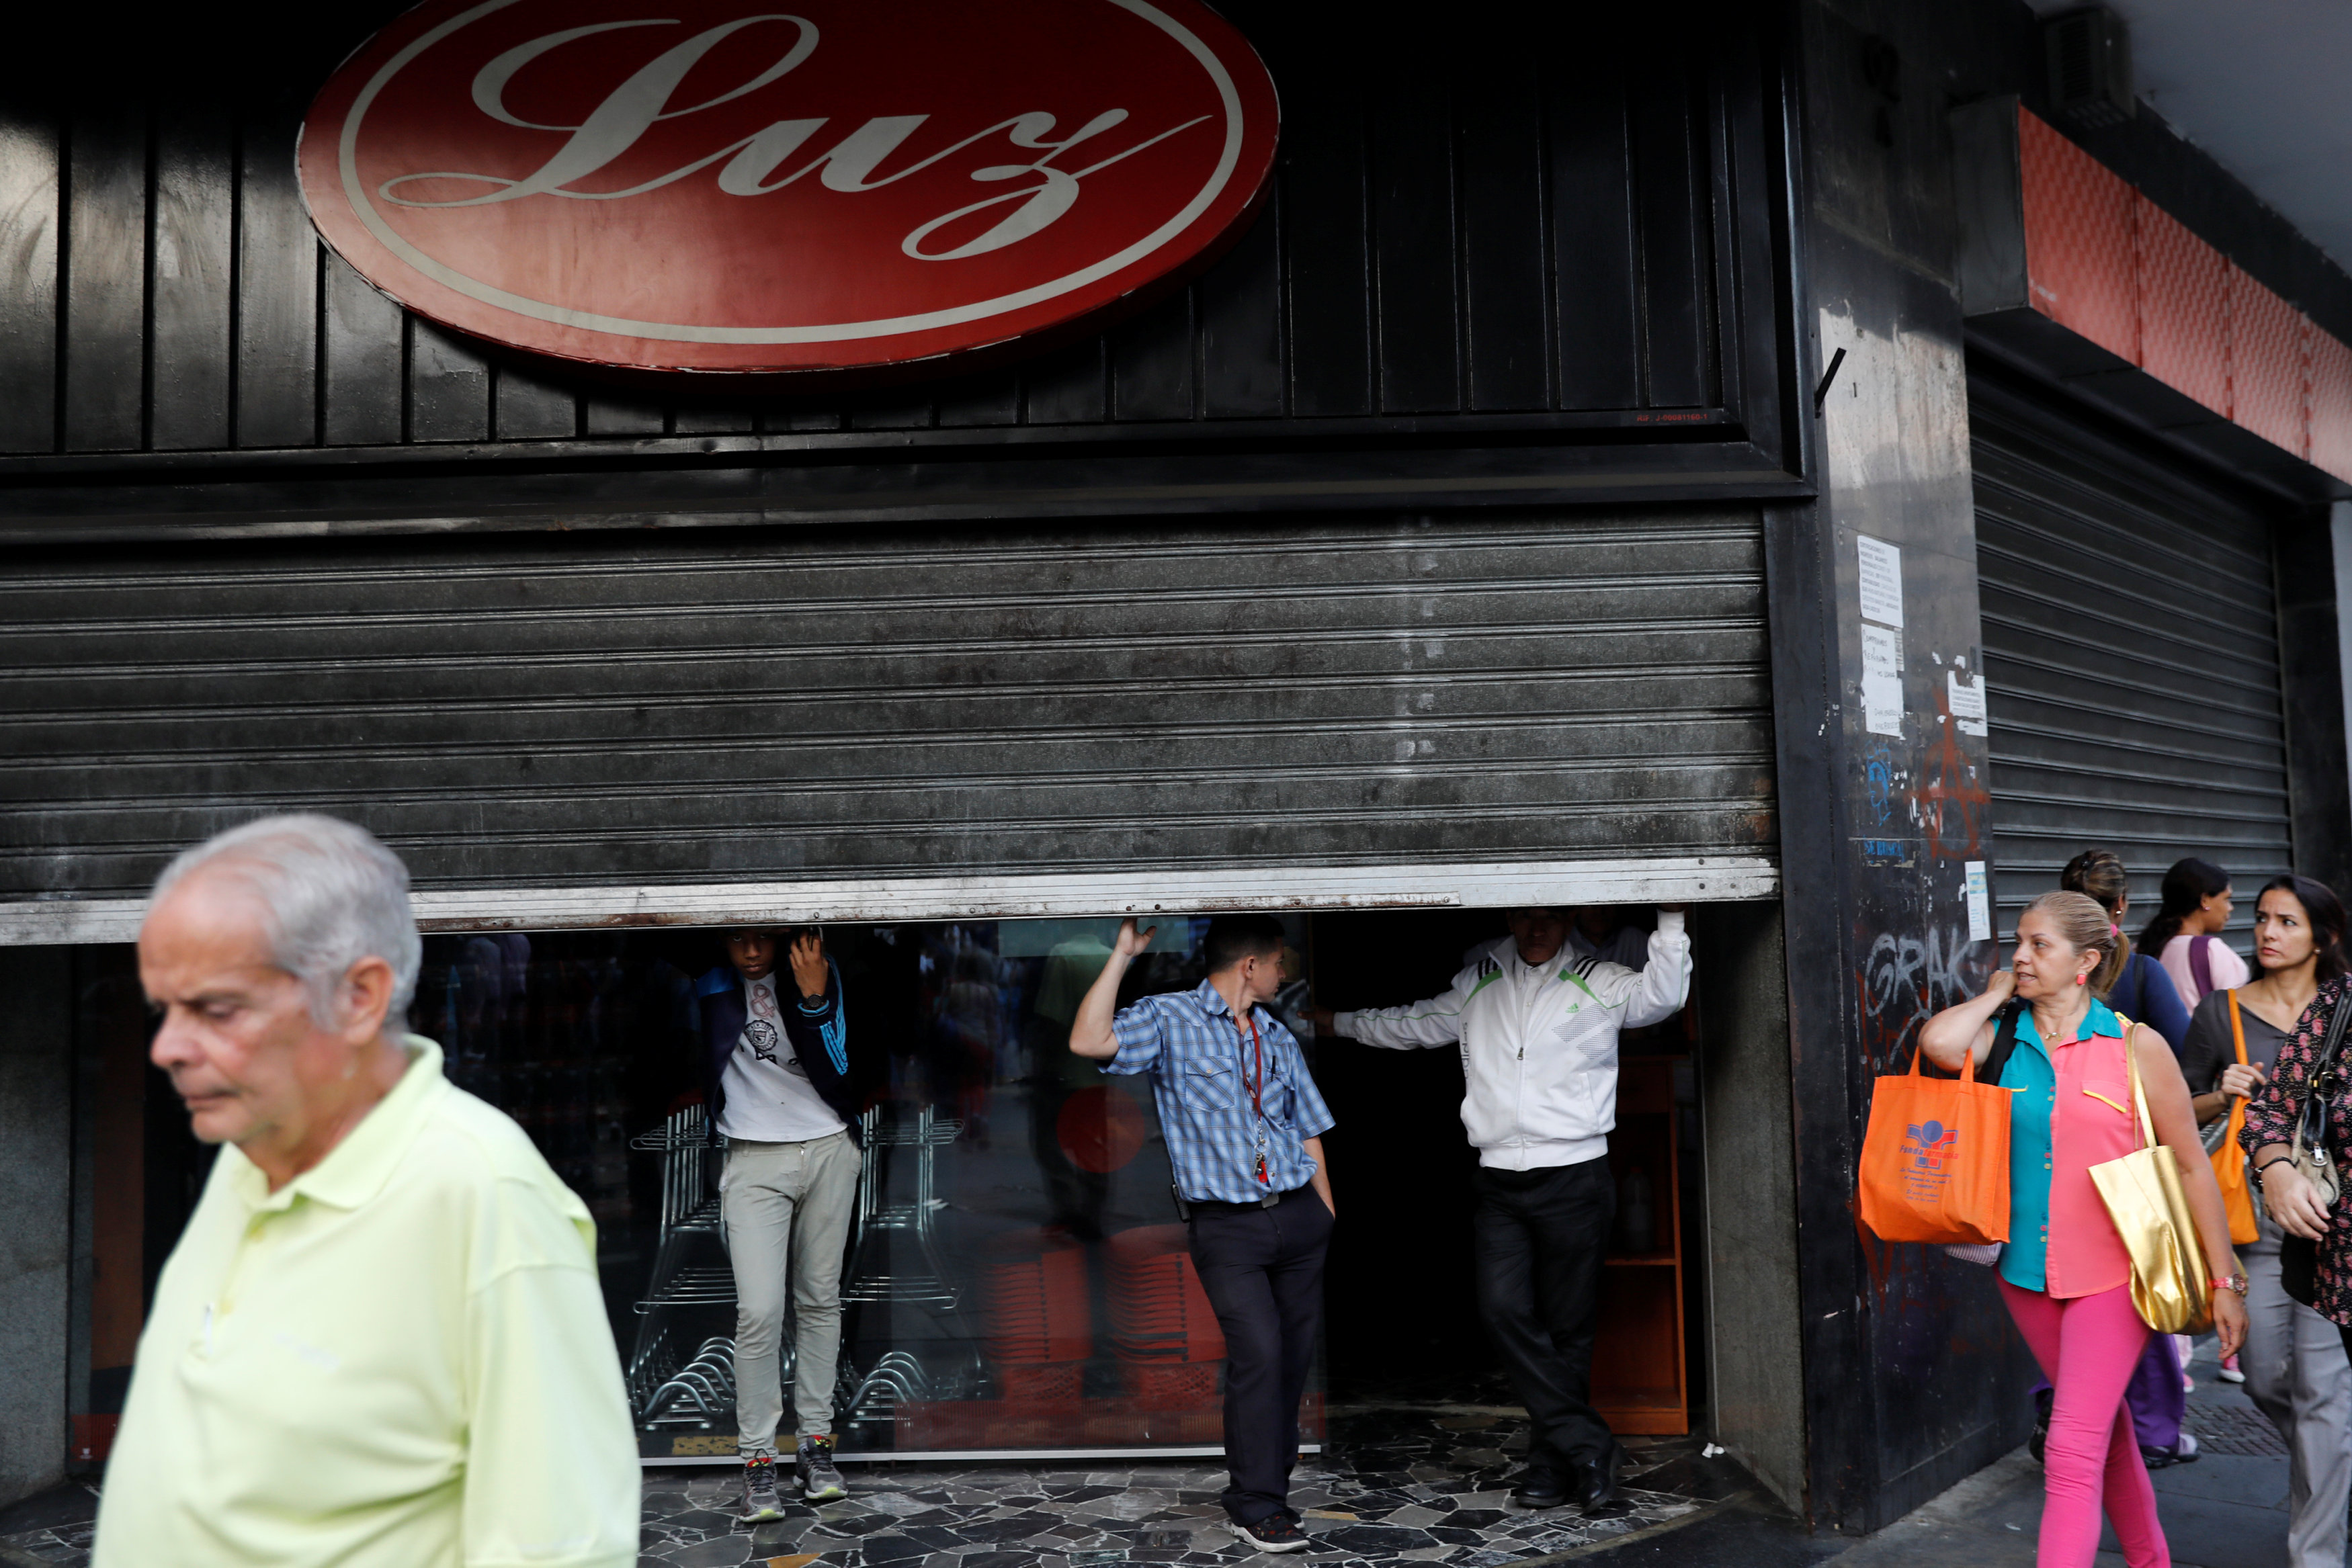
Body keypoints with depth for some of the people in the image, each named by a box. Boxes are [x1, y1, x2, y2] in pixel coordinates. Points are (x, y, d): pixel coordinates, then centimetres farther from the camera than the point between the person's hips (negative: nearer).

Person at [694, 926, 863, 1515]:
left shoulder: (818, 971, 0)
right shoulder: (710, 983, 0)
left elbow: (834, 1070, -7)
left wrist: (812, 997, -21)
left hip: (827, 1151, 2)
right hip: (754, 1161, -1)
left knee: (820, 1299, 7)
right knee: (758, 1311, -9)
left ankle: (815, 1442, 18)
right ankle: (757, 1457, 2)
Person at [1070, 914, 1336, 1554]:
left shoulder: (1277, 1038, 15)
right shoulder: (1170, 1020, -4)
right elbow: (1089, 1042, -21)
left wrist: (1327, 1216, 16)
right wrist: (1123, 954, -20)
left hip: (1298, 1215, 6)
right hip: (1227, 1227, -6)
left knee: (1297, 1354, 9)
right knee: (1259, 1352, -13)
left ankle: (1268, 1473, 28)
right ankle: (1255, 1503, 2)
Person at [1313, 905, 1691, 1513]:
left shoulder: (1598, 983, 5)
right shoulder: (1478, 986, 15)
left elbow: (1661, 995, -13)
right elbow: (1415, 1025, 29)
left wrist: (1670, 922, -23)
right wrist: (1341, 1022, 36)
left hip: (1573, 1180, -3)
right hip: (1500, 1183, 3)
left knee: (1567, 1326, 1)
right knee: (1504, 1309, -12)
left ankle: (1553, 1465, 14)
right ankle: (1589, 1445, -3)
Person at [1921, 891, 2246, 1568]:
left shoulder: (2136, 1047, -6)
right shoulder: (2002, 1040, 0)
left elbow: (2192, 1166, -2)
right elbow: (1939, 1043, -23)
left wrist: (2224, 1281, -2)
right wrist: (1997, 994, -5)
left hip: (2113, 1275, -4)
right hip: (2028, 1272, 4)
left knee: (2073, 1454, -10)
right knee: (2107, 1431, 22)